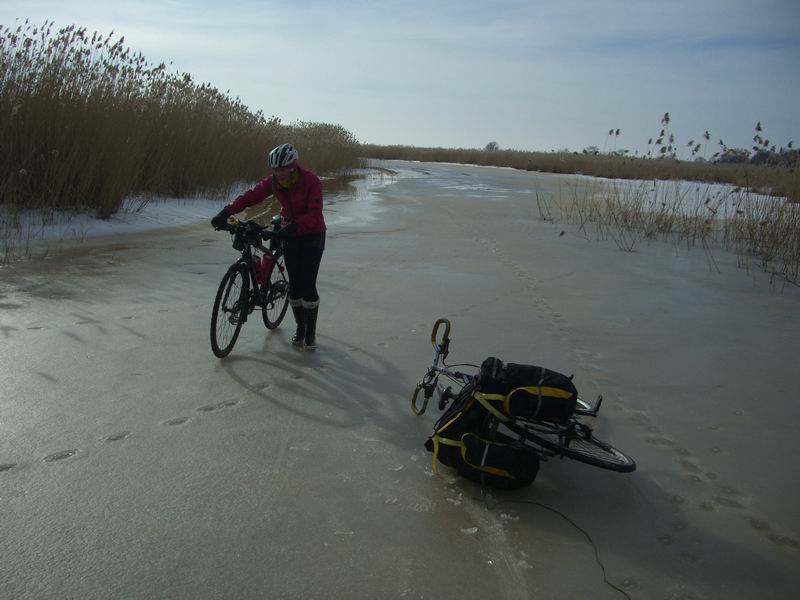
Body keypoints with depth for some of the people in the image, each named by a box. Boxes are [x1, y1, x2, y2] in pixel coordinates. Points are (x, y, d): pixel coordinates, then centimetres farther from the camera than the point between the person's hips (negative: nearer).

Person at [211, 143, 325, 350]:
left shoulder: (310, 181, -22)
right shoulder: (273, 182, -7)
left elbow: (315, 214, -28)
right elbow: (251, 196, -11)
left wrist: (294, 226, -43)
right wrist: (226, 212, -24)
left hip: (312, 236, -4)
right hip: (290, 235, 4)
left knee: (308, 285, -9)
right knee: (294, 284, 3)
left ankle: (311, 332, 6)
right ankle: (300, 327, 20)